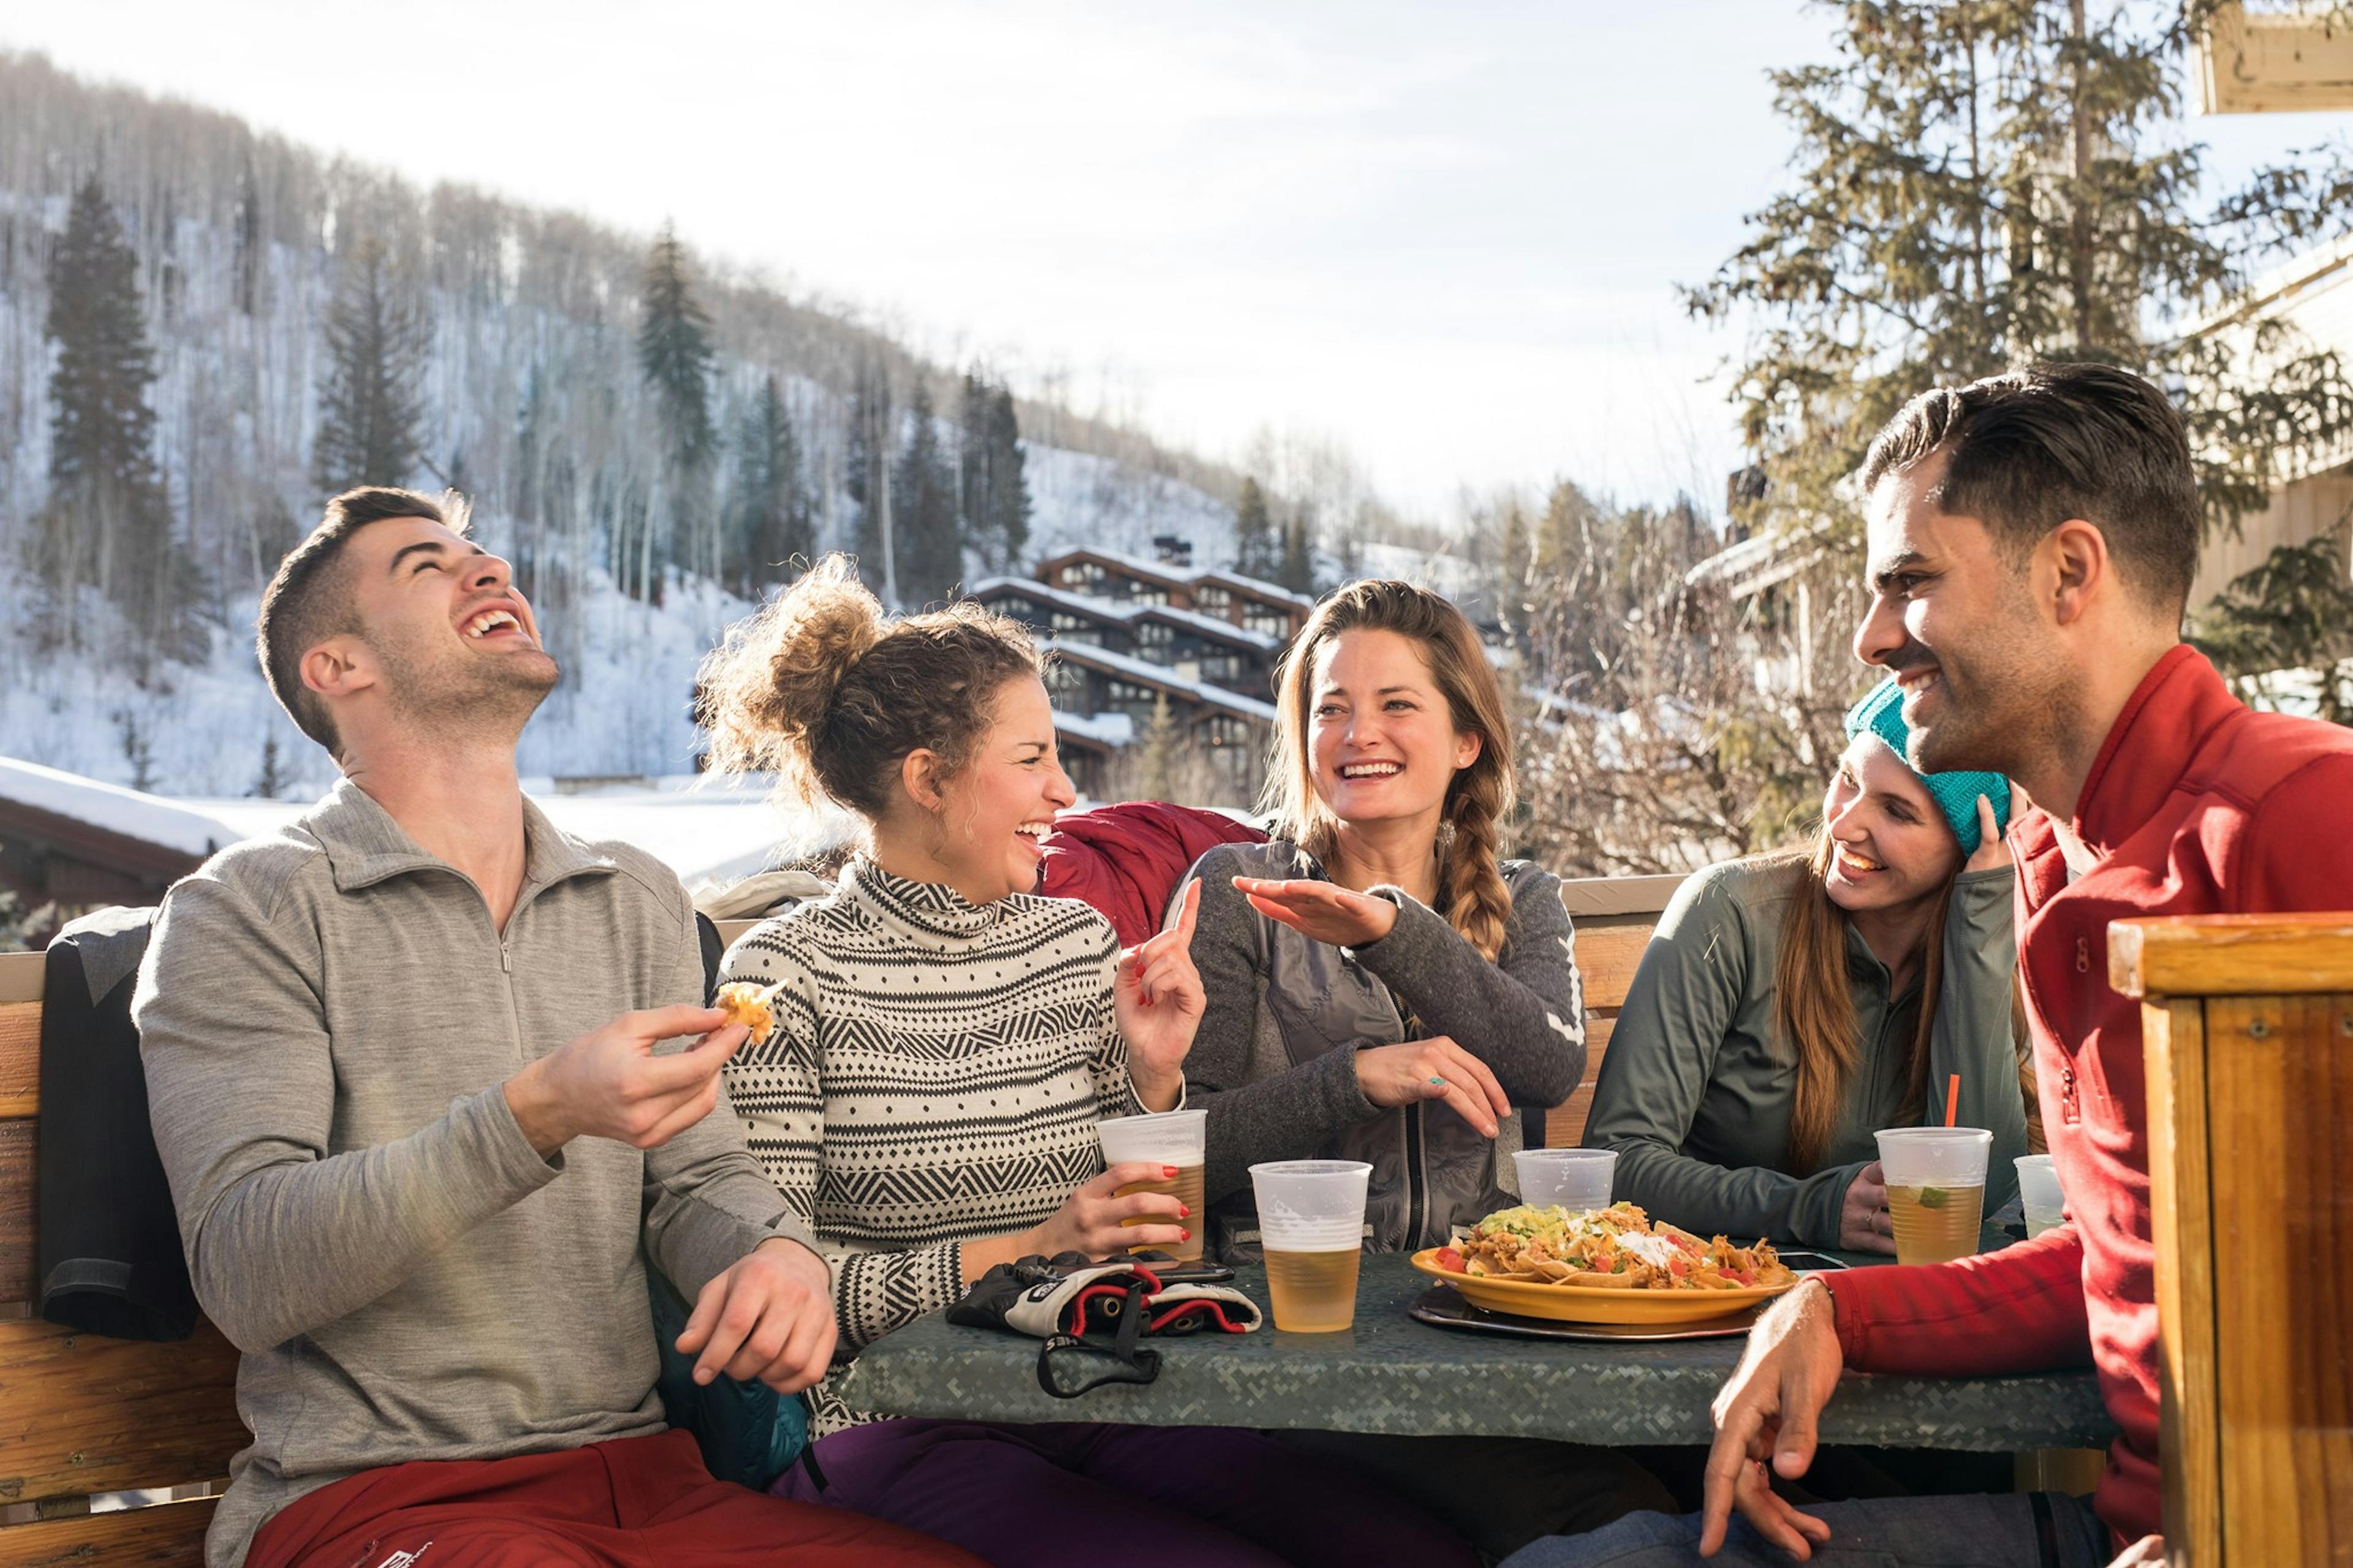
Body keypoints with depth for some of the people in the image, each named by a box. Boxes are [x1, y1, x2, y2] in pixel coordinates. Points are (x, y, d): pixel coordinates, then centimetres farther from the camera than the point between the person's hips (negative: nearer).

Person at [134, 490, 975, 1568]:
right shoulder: (245, 912, -2)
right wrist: (536, 1116, -25)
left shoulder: (638, 903, 15)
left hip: (642, 1477, 4)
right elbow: (246, 1275, -12)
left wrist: (775, 1252, -10)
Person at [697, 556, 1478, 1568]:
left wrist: (1154, 1081, 0)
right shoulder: (788, 973, -6)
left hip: (1088, 1400, 5)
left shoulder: (1080, 942, 11)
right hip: (889, 1427, -5)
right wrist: (1013, 1255, -19)